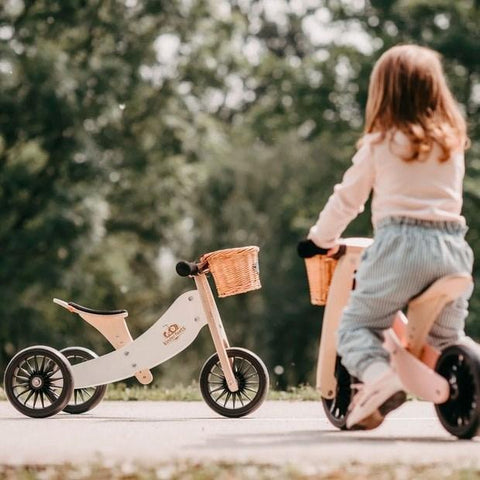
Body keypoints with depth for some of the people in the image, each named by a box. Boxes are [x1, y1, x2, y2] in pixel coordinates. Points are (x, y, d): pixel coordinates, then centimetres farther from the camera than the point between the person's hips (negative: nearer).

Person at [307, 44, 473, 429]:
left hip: (400, 242, -4)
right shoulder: (453, 143, 17)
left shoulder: (379, 144, 5)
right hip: (453, 245, 4)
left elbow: (347, 199, 11)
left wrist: (322, 237, 27)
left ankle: (379, 374, -22)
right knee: (449, 337, 20)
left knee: (355, 325, 6)